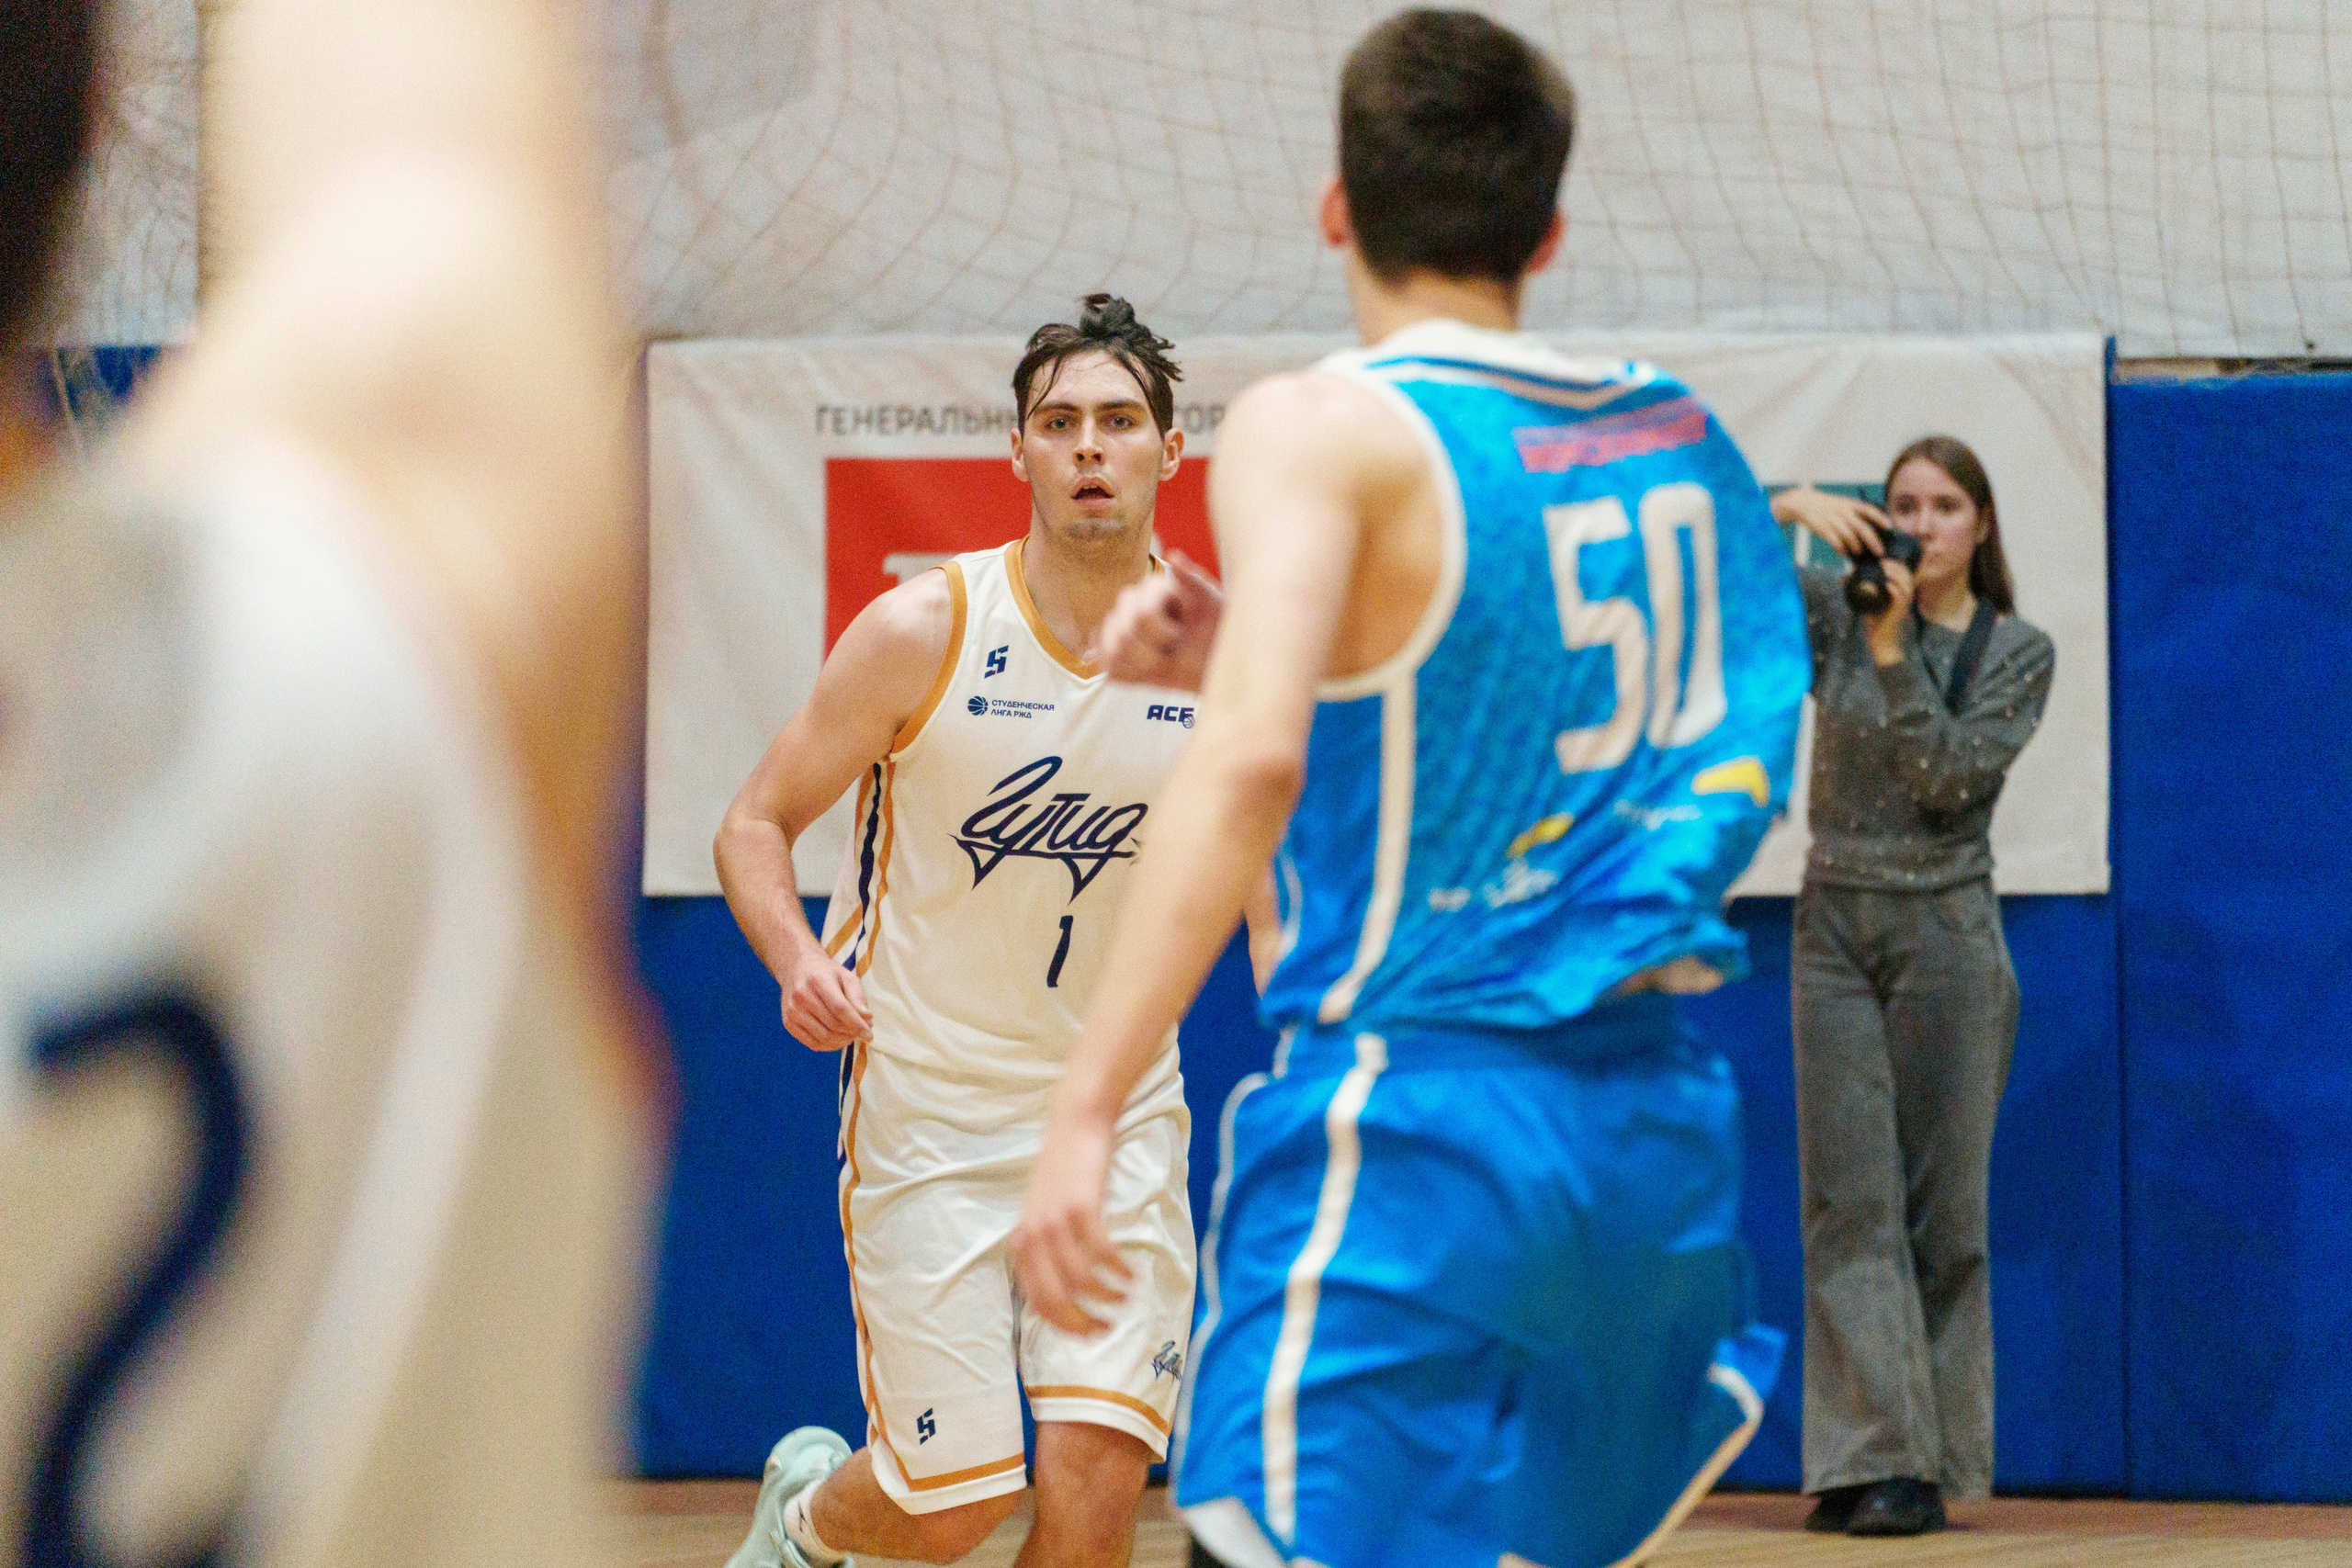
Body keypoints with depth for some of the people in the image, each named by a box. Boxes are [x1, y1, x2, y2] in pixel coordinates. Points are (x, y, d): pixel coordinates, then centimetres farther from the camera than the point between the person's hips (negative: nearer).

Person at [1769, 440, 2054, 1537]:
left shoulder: (2017, 653, 2)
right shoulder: (1835, 615, 6)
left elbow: (1950, 775, -12)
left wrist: (1894, 654, -16)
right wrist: (1792, 509, -18)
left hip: (1947, 933, -2)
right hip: (1835, 927, 2)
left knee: (1940, 1207, 0)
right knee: (1849, 1199, -5)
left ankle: (1928, 1463, 5)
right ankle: (1866, 1456, -6)